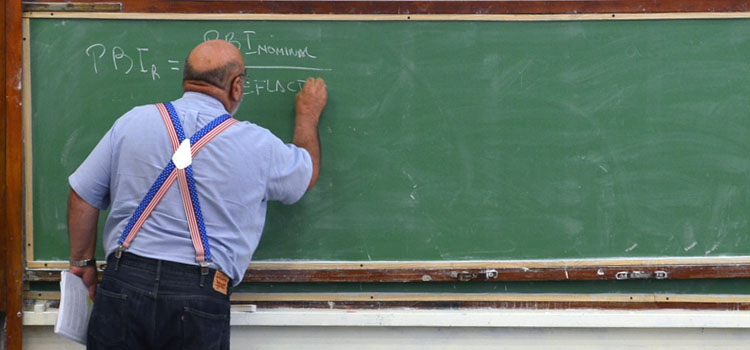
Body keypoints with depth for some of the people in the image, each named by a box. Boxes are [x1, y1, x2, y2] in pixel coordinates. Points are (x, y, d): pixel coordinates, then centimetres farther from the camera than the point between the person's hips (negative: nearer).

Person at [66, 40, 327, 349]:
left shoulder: (134, 122, 4)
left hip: (123, 281, 1)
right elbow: (307, 173, 23)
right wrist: (308, 114, 40)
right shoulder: (256, 145, 2)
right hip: (199, 296, -1)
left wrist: (82, 261, 21)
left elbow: (82, 196, 8)